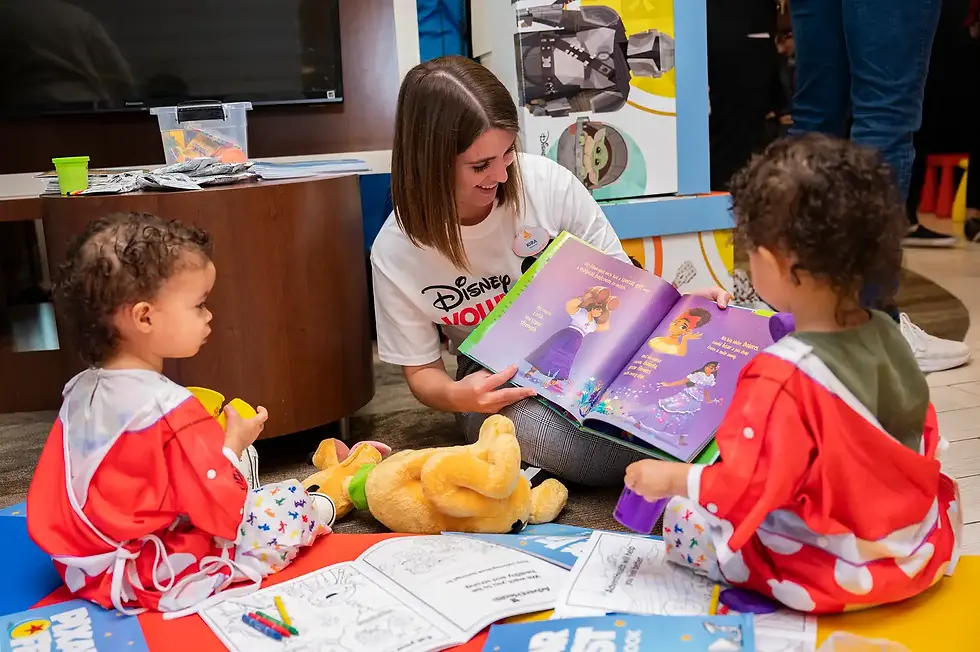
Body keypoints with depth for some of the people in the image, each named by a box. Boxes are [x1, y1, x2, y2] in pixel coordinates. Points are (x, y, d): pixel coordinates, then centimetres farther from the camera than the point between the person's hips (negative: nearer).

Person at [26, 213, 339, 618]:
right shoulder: (171, 408, -28)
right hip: (154, 579, -9)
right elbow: (220, 514, -25)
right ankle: (325, 509, 25)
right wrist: (233, 443, -10)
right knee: (290, 507, -5)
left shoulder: (81, 389, -2)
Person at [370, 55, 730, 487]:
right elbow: (421, 370, -3)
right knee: (536, 430, -37)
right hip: (494, 382, 0)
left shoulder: (548, 183, -15)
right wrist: (456, 396, -27)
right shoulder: (395, 254, -14)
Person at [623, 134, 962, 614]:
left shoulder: (781, 377, -29)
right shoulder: (888, 335, -8)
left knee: (683, 519, 6)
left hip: (840, 575, -7)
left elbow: (747, 489, -23)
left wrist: (670, 478, -8)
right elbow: (923, 440, 6)